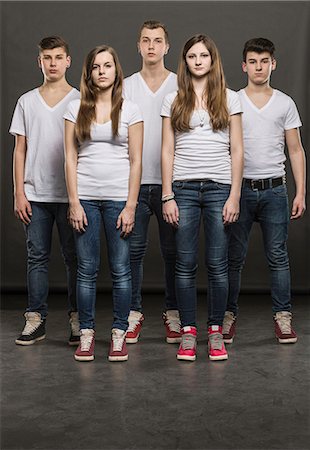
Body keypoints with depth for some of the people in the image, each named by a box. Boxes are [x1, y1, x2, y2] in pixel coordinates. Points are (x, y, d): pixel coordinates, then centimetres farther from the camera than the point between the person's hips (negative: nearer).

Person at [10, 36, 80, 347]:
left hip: (70, 195, -2)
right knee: (37, 257, 6)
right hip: (35, 195, 2)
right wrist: (19, 193, 1)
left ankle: (77, 320, 12)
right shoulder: (27, 101, 10)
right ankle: (35, 319, 13)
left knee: (73, 257, 3)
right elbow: (20, 150, 9)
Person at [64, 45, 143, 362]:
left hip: (119, 198, -1)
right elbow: (70, 158, 4)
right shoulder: (76, 109, 7)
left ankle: (119, 334, 12)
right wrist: (74, 202, -4)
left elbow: (136, 161, 2)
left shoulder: (130, 110, 5)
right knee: (87, 269, 3)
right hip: (85, 198, 1)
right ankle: (86, 334, 13)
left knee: (120, 270, 2)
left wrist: (130, 206, -5)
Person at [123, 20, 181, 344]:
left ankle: (173, 313, 16)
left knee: (172, 251, 5)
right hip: (135, 180, 1)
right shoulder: (126, 86, 8)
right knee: (134, 249, 4)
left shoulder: (181, 86, 5)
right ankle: (133, 313, 15)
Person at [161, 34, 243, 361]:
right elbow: (167, 151, 6)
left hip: (219, 187, 0)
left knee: (217, 264, 1)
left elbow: (237, 150, 4)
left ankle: (215, 331, 13)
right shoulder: (173, 101, 8)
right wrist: (167, 197, -2)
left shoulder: (229, 99, 7)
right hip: (184, 188, 1)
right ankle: (188, 333, 12)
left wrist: (234, 196, -3)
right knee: (185, 264, 3)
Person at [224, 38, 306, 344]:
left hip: (274, 189, 1)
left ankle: (282, 317, 11)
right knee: (234, 257, 4)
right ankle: (228, 315, 14)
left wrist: (300, 192, 1)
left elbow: (296, 150, 9)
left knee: (278, 257, 3)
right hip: (240, 188, -1)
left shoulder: (285, 104, 8)